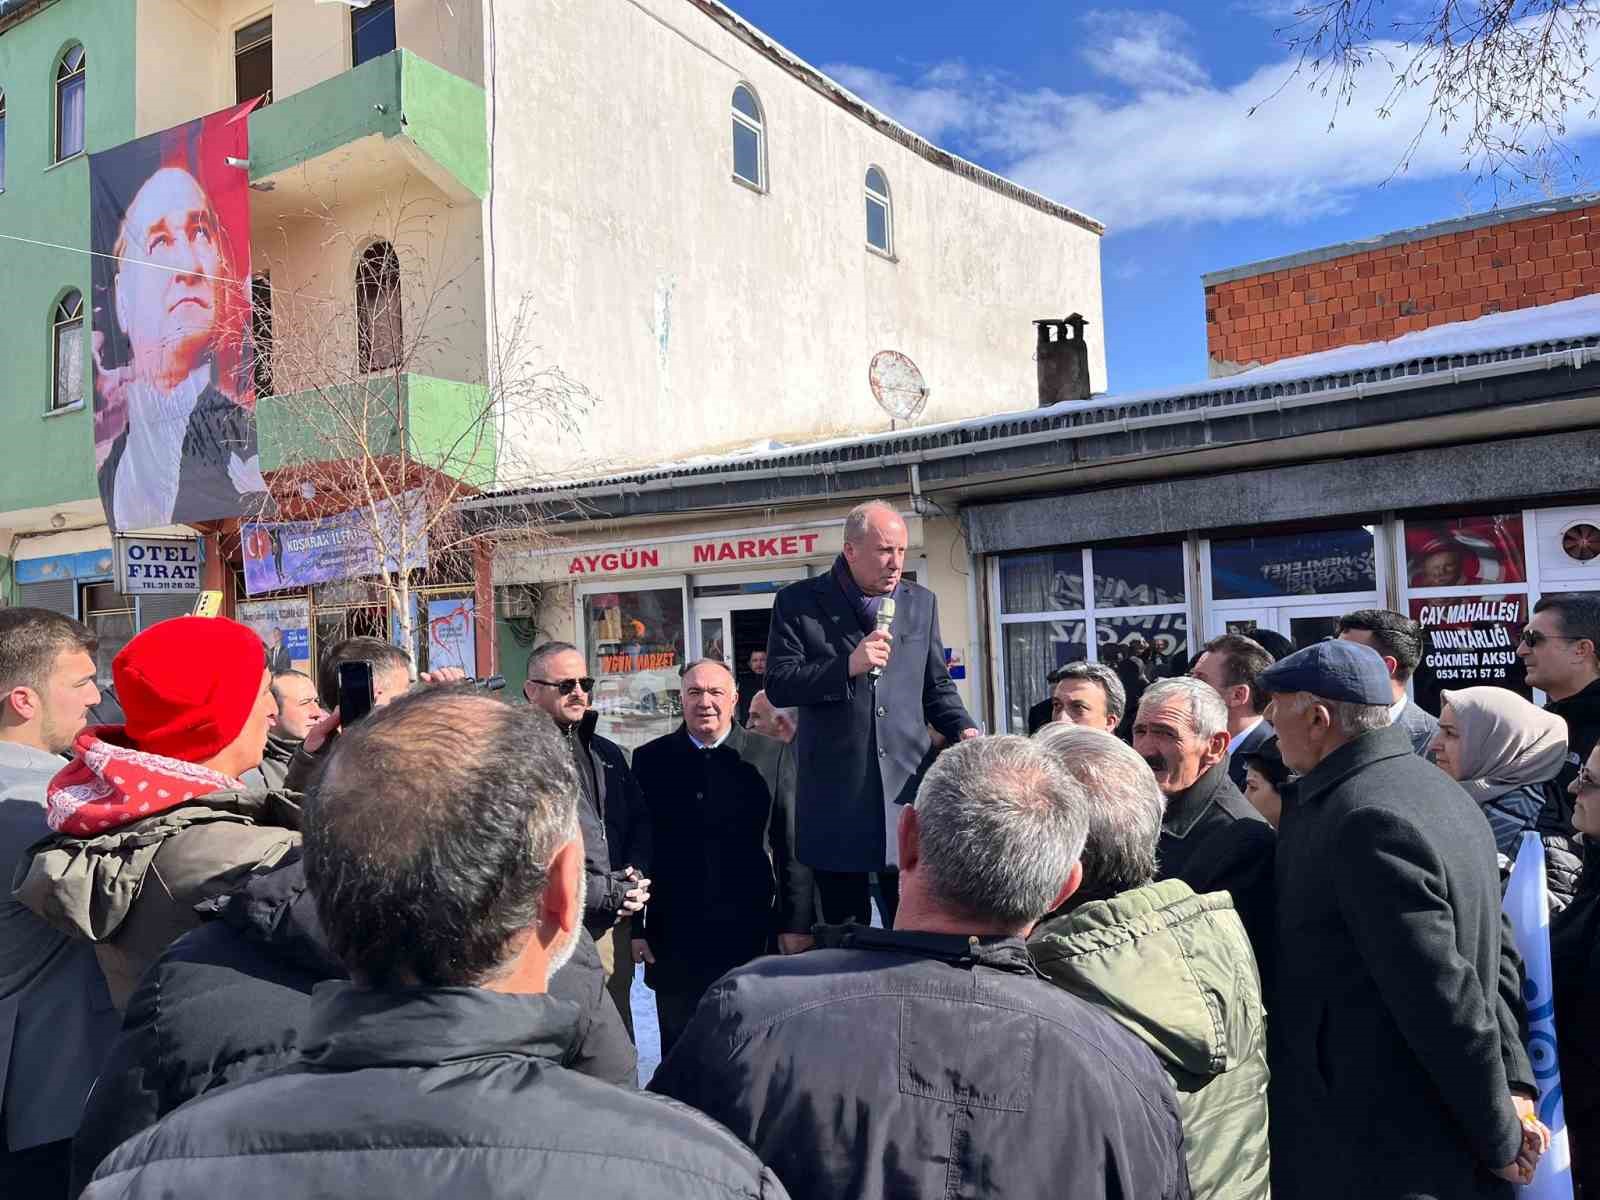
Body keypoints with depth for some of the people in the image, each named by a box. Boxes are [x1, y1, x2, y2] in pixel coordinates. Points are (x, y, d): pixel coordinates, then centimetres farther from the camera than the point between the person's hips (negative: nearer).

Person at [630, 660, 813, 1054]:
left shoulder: (772, 756, 1)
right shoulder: (650, 760, 3)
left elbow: (792, 847, 1)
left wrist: (796, 922, -2)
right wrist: (634, 926, 3)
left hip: (749, 933, -1)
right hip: (673, 937, 1)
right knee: (679, 1048, 10)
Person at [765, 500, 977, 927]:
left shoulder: (921, 603, 12)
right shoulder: (797, 602, 1)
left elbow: (936, 687, 16)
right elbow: (777, 686, -4)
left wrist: (965, 729, -3)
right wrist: (847, 667, -16)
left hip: (907, 783, 2)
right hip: (836, 793, -2)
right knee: (845, 935, 8)